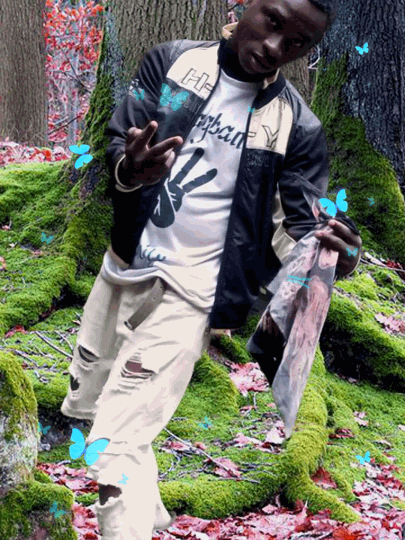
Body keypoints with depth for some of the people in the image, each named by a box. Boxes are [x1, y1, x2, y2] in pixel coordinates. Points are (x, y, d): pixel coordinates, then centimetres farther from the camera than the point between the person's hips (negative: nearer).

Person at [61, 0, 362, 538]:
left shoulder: (297, 128, -9)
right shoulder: (171, 61, -3)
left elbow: (297, 227, -5)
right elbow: (117, 142, -7)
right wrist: (130, 170, -32)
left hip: (188, 291, -5)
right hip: (123, 266, 5)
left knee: (117, 444, -16)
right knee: (87, 405, 19)